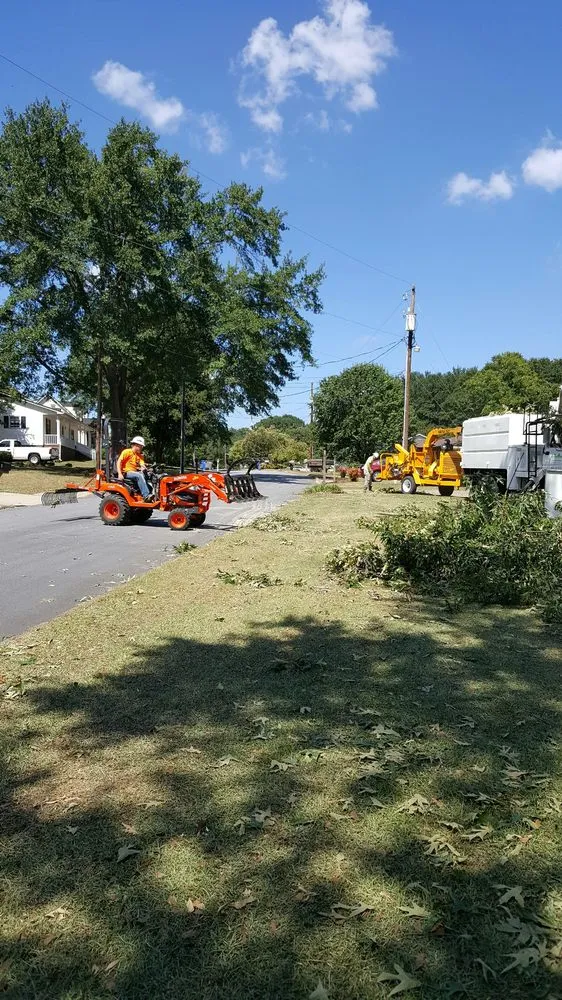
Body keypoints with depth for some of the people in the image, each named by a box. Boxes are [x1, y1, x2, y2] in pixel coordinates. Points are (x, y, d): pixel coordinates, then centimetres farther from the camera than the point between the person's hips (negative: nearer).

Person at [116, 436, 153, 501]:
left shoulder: (140, 456, 14)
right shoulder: (127, 452, -3)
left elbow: (142, 465, 0)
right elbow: (119, 462, -11)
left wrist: (143, 468, -27)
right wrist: (120, 474, -22)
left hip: (135, 472, 7)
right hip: (126, 473, -7)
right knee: (139, 476, -33)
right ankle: (146, 495, -42)